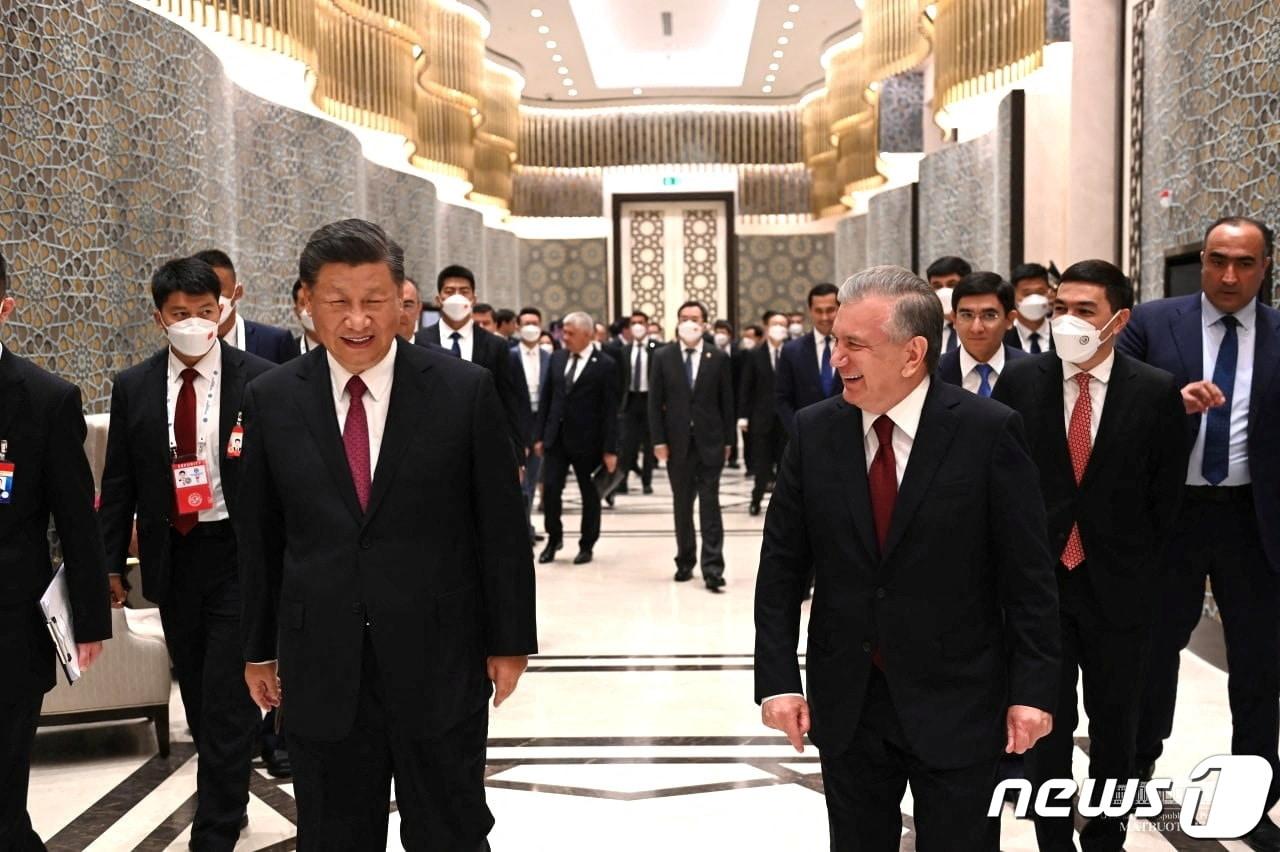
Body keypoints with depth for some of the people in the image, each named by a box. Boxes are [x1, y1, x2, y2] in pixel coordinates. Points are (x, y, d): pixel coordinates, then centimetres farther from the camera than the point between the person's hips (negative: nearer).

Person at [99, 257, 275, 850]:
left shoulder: (261, 381, -8)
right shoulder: (133, 387, 3)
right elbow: (118, 481, 7)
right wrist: (111, 561, 5)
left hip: (239, 555, -4)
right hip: (170, 557, 4)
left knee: (228, 698, -3)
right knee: (198, 695, 16)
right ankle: (226, 798, 35)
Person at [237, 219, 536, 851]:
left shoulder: (465, 390, -6)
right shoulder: (270, 401, 0)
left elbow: (501, 528, -2)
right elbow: (258, 538, 7)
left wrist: (509, 640, 0)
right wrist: (259, 649, 11)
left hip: (441, 663, -1)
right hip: (320, 672, 2)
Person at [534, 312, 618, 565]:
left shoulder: (605, 365, -9)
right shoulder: (556, 358, 6)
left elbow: (610, 410, -10)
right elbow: (546, 399, 10)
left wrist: (610, 449, -12)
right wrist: (540, 435, 6)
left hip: (587, 440, -4)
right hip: (556, 437, 4)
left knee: (589, 494, 8)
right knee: (549, 489, -1)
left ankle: (586, 545, 21)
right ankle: (554, 538, 19)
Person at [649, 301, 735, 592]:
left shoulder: (719, 358, 1)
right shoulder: (663, 357, 2)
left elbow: (727, 402, 3)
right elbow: (655, 402, 2)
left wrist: (728, 440, 0)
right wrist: (658, 440, -4)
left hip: (709, 442, -1)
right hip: (677, 442, 2)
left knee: (710, 505, -5)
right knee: (682, 505, 10)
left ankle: (712, 568, -5)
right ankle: (685, 562, 22)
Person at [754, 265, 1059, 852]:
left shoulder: (988, 430, -10)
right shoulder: (815, 431, -2)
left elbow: (1029, 576, -7)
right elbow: (781, 565, 1)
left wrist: (1032, 689, -9)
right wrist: (777, 678, -3)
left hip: (956, 703, -3)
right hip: (845, 704, 3)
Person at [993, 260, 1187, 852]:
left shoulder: (1157, 392, -5)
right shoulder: (1020, 381, -3)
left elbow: (1165, 493, 2)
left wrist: (1139, 567, 3)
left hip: (1117, 584, 0)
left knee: (1115, 725, 14)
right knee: (1046, 724, 9)